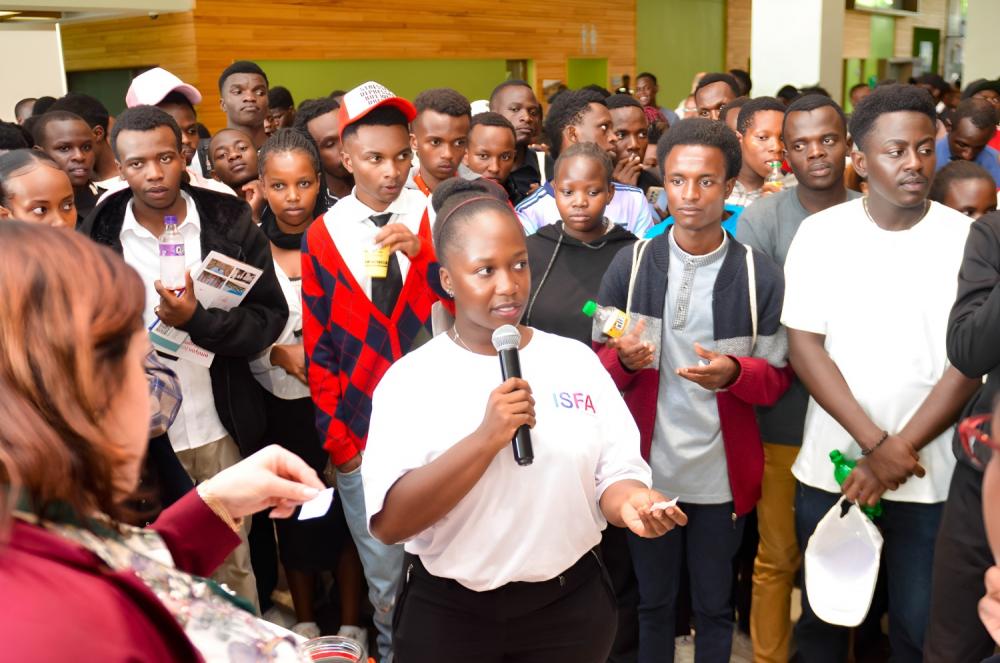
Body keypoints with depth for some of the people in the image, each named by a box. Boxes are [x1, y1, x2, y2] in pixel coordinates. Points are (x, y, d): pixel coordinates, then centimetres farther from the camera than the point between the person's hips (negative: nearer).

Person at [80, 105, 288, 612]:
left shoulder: (229, 223, -3)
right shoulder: (97, 236, -2)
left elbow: (269, 318, -8)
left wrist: (195, 319, -22)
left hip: (223, 431, 0)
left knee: (232, 562, 15)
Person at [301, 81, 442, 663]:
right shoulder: (323, 236, 2)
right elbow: (319, 347, 5)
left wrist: (422, 252, -25)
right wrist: (334, 435, 3)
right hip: (363, 434, 1)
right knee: (383, 575, 13)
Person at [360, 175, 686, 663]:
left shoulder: (577, 360, 0)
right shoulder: (411, 377, -9)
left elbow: (616, 472, -2)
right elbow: (390, 523, -17)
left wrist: (629, 502, -24)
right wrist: (486, 438, -25)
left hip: (571, 604, 2)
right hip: (448, 613, -2)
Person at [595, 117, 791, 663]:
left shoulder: (759, 275, -6)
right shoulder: (629, 267, -3)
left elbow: (777, 378, -2)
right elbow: (598, 364, 1)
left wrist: (734, 372, -24)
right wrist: (624, 358, -21)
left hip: (722, 474, -1)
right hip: (647, 469, 1)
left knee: (714, 604, 18)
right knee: (653, 601, 19)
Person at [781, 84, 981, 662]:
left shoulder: (968, 240, -4)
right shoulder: (820, 234, -3)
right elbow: (805, 347, -6)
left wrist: (901, 449, -13)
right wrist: (875, 443, -13)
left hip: (931, 475, 0)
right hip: (832, 466, 1)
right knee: (823, 612, 14)